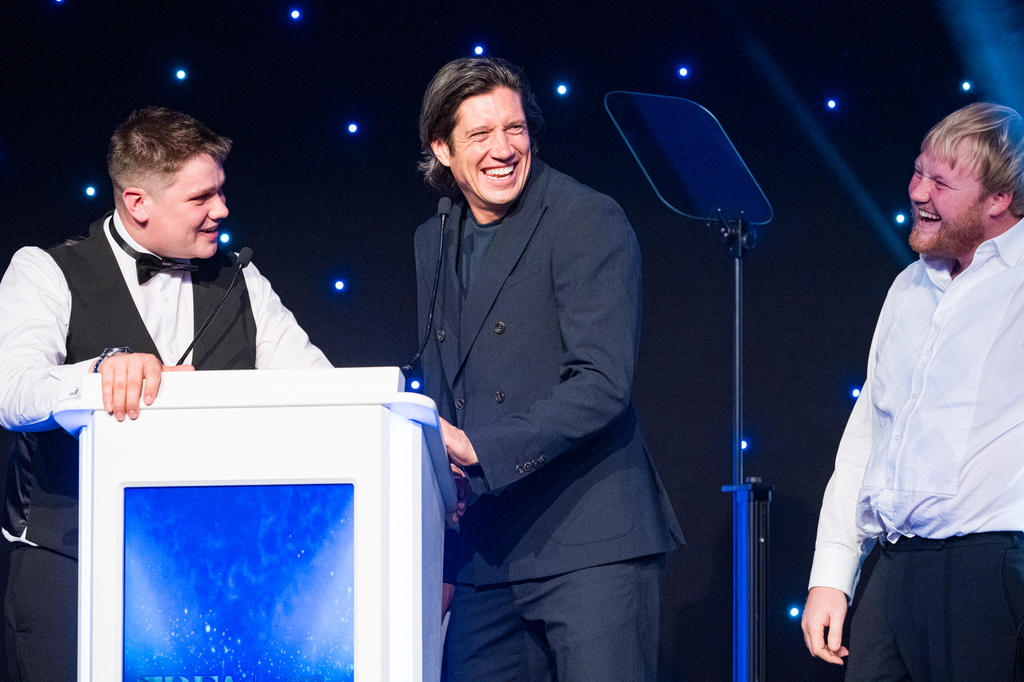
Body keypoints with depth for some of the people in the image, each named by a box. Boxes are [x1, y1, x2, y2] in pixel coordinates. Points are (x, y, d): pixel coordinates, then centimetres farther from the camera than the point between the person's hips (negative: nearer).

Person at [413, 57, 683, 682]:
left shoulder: (588, 221, -7)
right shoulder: (434, 242, 16)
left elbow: (602, 384, -16)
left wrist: (477, 447, -19)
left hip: (588, 543, -7)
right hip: (487, 551, 7)